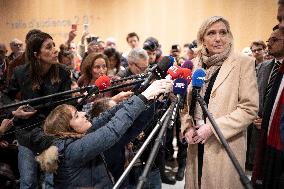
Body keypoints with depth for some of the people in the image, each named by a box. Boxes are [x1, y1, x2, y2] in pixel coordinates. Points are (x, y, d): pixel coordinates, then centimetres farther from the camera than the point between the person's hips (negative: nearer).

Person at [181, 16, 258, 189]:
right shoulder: (195, 64, 7)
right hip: (196, 144, 4)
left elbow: (250, 108, -11)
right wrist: (187, 127, -3)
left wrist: (212, 127, -16)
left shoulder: (243, 63, -7)